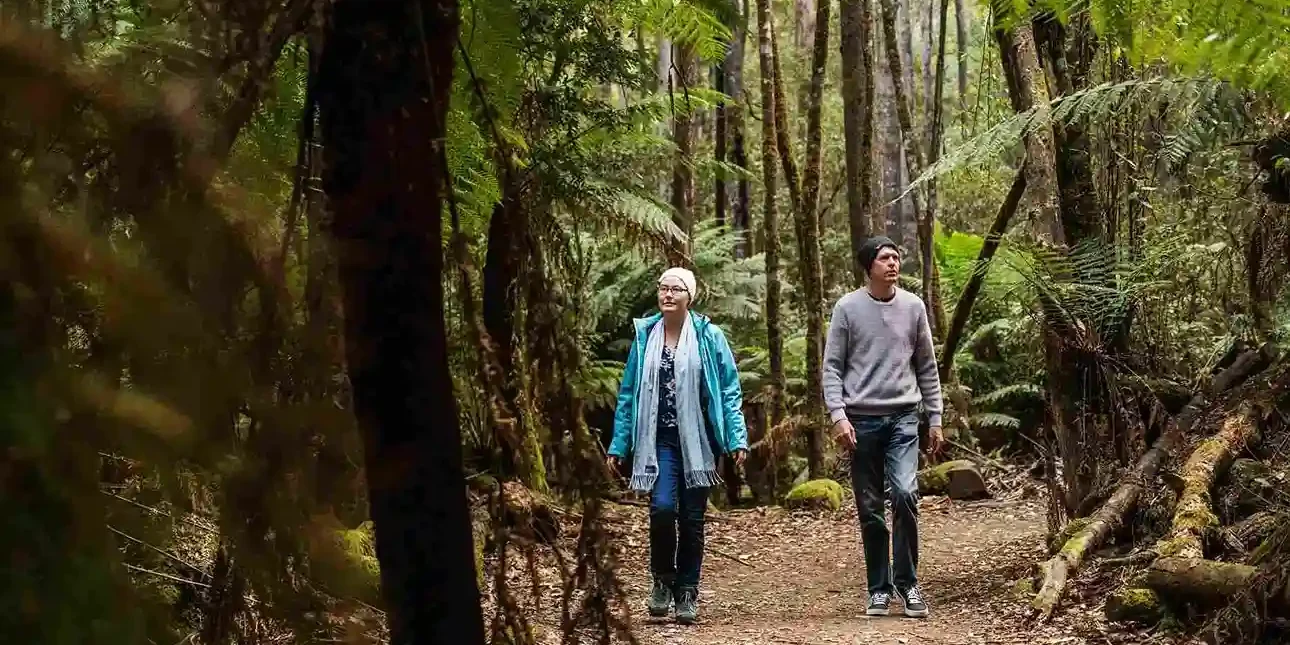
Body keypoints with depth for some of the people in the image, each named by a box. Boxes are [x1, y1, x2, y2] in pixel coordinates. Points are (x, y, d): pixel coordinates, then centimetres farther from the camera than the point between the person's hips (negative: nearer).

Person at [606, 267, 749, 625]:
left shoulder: (709, 337, -1)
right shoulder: (645, 336, 4)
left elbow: (730, 391, 0)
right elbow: (629, 393, 8)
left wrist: (737, 439, -8)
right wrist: (619, 445, 7)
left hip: (698, 441, 0)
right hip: (659, 441, 0)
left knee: (692, 518, 4)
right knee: (662, 508, -16)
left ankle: (687, 593, 17)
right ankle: (663, 579, 7)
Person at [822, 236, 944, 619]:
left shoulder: (913, 307, 7)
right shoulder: (848, 308, 0)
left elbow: (927, 367, 12)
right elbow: (832, 367, 0)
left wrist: (935, 418, 9)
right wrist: (838, 415, -11)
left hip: (903, 418, 1)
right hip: (862, 419, -1)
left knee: (905, 493, -17)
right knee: (870, 509, 3)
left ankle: (907, 582, -3)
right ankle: (879, 588, 14)